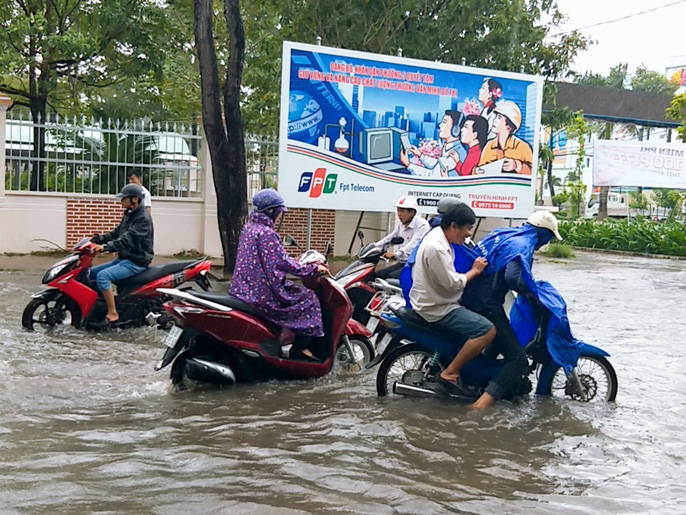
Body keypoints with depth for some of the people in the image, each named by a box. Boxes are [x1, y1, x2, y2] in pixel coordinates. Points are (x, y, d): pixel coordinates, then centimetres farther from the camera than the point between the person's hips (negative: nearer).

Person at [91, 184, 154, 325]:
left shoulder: (143, 218, -17)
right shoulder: (129, 215, 15)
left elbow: (128, 239, -30)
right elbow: (116, 234, 16)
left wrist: (105, 247, -41)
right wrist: (100, 239, -3)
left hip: (136, 262, -10)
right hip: (123, 259, 10)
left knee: (102, 276, -27)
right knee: (91, 273, 10)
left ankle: (112, 313, -23)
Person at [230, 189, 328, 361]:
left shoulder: (249, 228, 12)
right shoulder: (267, 233, -17)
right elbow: (283, 263, -20)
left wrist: (298, 261, 21)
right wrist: (313, 269, -12)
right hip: (260, 293, -10)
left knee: (294, 291, 23)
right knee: (306, 298, -1)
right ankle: (287, 345, 0)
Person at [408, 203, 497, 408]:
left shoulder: (438, 236, 9)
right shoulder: (436, 248, -25)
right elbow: (453, 283, -24)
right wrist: (474, 271, -9)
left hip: (436, 301, 11)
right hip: (437, 309, -11)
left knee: (480, 314, 28)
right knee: (487, 330, -21)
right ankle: (450, 373, -13)